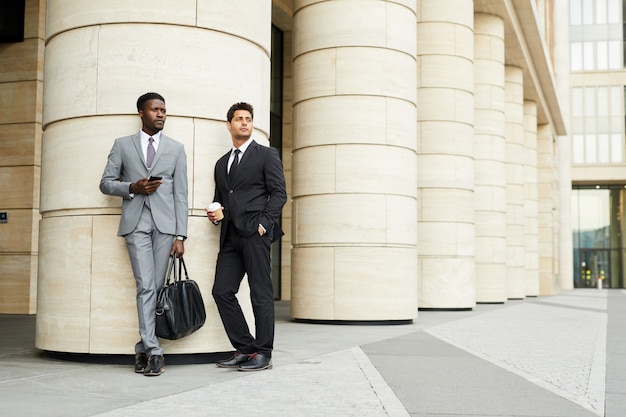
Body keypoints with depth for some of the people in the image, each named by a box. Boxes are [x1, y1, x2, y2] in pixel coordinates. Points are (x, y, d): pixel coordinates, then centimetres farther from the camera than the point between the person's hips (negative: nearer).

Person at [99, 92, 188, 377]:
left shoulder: (176, 149, 12)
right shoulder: (122, 145, 12)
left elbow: (180, 194, 7)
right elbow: (106, 183, 10)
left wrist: (180, 236, -1)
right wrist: (133, 187, -9)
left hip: (165, 224, 1)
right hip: (136, 223, -1)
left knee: (156, 288, 0)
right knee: (146, 287, -10)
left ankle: (143, 350, 10)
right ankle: (153, 351, -9)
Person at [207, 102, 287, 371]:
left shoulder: (266, 155, 6)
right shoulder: (222, 163, 23)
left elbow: (279, 193, -2)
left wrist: (264, 222, -12)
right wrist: (215, 213, 7)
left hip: (255, 233, -6)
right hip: (231, 237, 6)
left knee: (260, 293, -4)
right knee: (222, 291, -1)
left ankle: (263, 353, 4)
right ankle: (244, 349, 9)